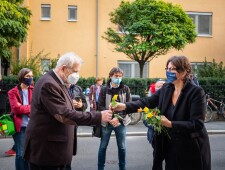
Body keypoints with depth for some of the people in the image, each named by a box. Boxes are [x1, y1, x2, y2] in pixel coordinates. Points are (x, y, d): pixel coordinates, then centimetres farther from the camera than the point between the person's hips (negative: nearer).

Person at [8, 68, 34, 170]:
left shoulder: (34, 90, 8)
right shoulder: (13, 92, -1)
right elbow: (16, 108, -12)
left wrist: (23, 108, -13)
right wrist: (31, 107, -5)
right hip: (20, 126, -3)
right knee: (21, 154, -2)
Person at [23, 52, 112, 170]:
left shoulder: (57, 83, 13)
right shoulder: (48, 84, -20)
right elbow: (64, 115, -27)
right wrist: (98, 117, -26)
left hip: (54, 147, 10)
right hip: (46, 149, -10)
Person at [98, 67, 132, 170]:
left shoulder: (126, 89, 0)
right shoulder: (104, 89, -2)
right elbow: (101, 106, -5)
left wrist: (118, 118, -16)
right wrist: (110, 119, -17)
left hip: (121, 122, 1)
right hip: (107, 122, -1)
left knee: (122, 147, 10)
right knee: (103, 146, 8)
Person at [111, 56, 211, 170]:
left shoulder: (196, 92, -17)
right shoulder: (166, 88, 2)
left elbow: (197, 124, -21)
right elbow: (147, 102, -1)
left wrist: (170, 124, -27)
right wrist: (125, 106, -16)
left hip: (191, 150, -5)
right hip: (170, 146, 5)